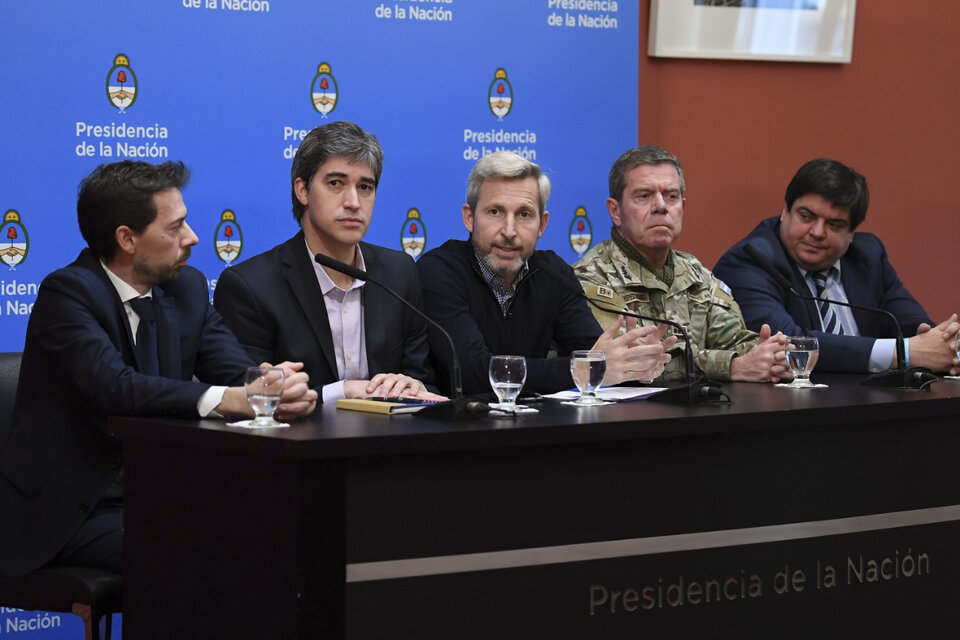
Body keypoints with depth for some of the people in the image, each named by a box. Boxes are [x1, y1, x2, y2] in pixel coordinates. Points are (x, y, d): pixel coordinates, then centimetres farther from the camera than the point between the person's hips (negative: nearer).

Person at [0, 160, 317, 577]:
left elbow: (239, 374, -2)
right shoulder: (67, 292, -14)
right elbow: (115, 387, -29)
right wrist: (226, 399, -39)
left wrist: (284, 390, -26)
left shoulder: (187, 287, 8)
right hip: (67, 512, -7)